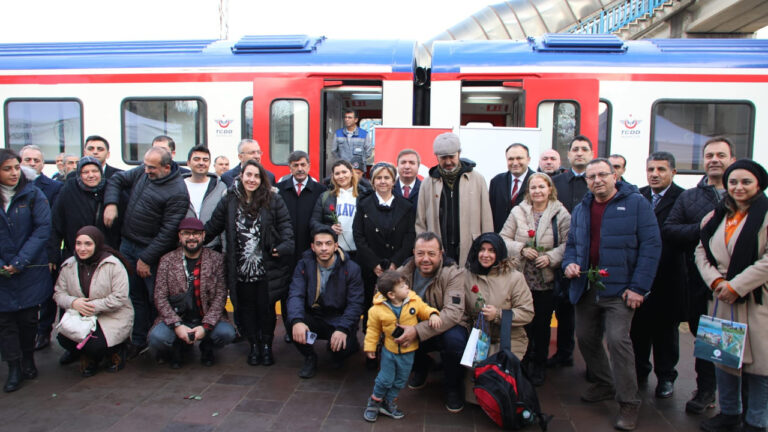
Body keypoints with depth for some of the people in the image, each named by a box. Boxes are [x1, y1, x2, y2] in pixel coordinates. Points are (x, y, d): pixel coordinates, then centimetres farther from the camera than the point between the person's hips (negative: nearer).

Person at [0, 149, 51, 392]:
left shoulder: (33, 194, -3)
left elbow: (43, 229, -8)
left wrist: (20, 262, -13)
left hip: (30, 270, -1)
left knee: (28, 318, 9)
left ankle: (28, 359, 28)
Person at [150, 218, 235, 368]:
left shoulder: (216, 259, 1)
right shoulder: (167, 260, 3)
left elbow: (221, 295, -4)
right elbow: (160, 297, -2)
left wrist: (206, 326, -16)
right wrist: (177, 325, -16)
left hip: (207, 319, 0)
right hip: (176, 320, 0)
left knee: (227, 332, -28)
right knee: (156, 337, -29)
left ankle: (206, 348, 8)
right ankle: (176, 347, 9)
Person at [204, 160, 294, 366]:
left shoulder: (273, 200, 0)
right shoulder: (229, 201, 4)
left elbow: (285, 225, -2)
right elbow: (212, 227, 8)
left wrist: (285, 245, -17)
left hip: (267, 268, -2)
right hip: (241, 270, 2)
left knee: (266, 307, 5)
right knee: (246, 307, 11)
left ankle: (267, 345, 24)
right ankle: (254, 345, 28)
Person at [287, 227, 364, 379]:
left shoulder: (351, 268, -10)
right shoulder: (304, 265, -4)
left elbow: (355, 304, -16)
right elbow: (295, 295, -15)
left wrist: (343, 329, -34)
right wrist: (296, 320, -37)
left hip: (339, 319, -2)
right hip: (314, 318, 3)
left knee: (341, 347, -32)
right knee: (293, 325, -28)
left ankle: (350, 344, 9)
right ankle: (310, 358, 2)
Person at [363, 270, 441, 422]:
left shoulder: (414, 301, -13)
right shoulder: (378, 310, -17)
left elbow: (424, 309, 2)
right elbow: (373, 329, -5)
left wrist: (432, 314, -19)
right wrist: (370, 347, -3)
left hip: (408, 351, 3)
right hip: (389, 350, -3)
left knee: (400, 380, 16)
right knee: (385, 379, 6)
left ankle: (388, 402, 37)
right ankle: (375, 400, 32)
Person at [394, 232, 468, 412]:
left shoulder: (452, 273, -19)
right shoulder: (403, 272, -7)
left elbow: (453, 312, -30)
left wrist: (418, 331, -41)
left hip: (445, 328, -3)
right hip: (414, 328, 4)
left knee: (454, 339, -36)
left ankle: (452, 388, -4)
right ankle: (421, 368, 10)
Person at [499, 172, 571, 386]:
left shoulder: (561, 214, -1)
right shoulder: (518, 212, 4)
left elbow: (568, 244, -5)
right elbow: (503, 239, 3)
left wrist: (551, 257, -19)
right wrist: (521, 249, -12)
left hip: (547, 280, -1)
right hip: (521, 278, 1)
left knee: (542, 324, 7)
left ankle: (539, 366, 25)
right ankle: (524, 362, 27)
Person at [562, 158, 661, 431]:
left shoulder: (636, 204, -5)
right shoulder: (580, 210, 13)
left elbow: (651, 245, -9)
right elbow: (572, 244, 22)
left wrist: (638, 286, -14)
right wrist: (569, 263, -1)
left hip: (619, 289, -6)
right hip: (586, 288, 6)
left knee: (617, 339, -15)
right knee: (586, 338, 11)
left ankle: (628, 403, -1)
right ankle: (605, 384, 34)